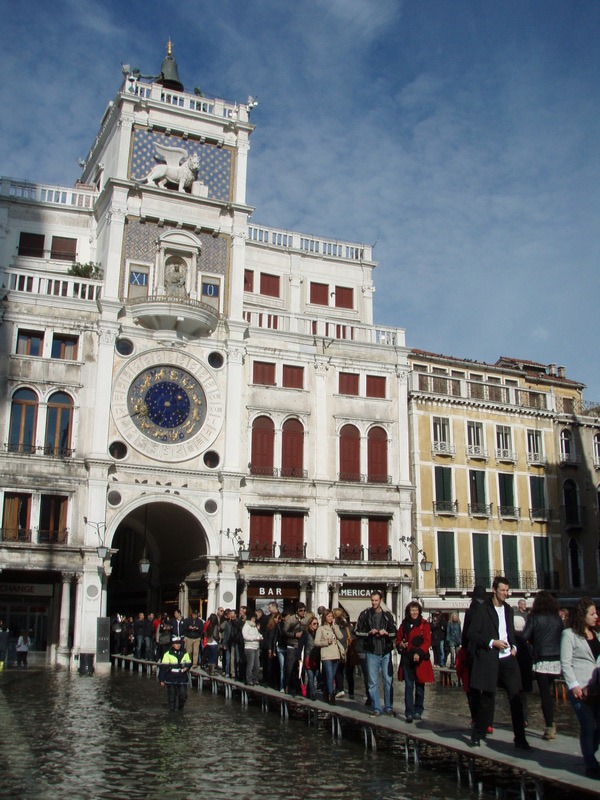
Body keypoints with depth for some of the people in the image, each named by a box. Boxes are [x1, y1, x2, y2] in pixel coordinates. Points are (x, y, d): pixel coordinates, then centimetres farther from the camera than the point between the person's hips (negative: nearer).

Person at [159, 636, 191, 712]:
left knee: (183, 694, 0)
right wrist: (161, 679, -6)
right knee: (172, 695, 3)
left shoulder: (184, 653, 8)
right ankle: (171, 708, 20)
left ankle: (181, 707, 25)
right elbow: (163, 667, -4)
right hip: (171, 678, -2)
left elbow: (189, 663, 15)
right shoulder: (168, 654, -4)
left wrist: (186, 668, -9)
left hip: (182, 678, 2)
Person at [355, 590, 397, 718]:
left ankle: (388, 707, 17)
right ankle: (376, 708, 10)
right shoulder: (365, 614, 1)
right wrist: (369, 633, -12)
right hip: (371, 652, -1)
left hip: (386, 652, 1)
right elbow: (357, 631, 3)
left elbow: (394, 633, 9)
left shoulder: (387, 615, 6)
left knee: (388, 680, 4)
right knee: (373, 682, 2)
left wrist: (386, 633, -12)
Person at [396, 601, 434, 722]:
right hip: (407, 660, 1)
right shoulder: (404, 624, 9)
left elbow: (427, 641, -8)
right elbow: (398, 639, 17)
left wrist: (419, 653, -22)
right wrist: (400, 644, -6)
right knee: (408, 687, -2)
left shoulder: (424, 625, 0)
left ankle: (418, 711, 20)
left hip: (420, 659, -1)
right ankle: (409, 713, -2)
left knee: (420, 686, 7)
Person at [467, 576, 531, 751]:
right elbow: (472, 633, -7)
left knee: (516, 699, -1)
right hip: (489, 660, -5)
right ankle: (477, 735, 20)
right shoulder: (483, 609, -5)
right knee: (487, 699, 4)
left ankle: (520, 739, 6)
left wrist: (513, 646, 8)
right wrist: (492, 642, -15)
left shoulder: (508, 609, 14)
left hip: (508, 659, 5)